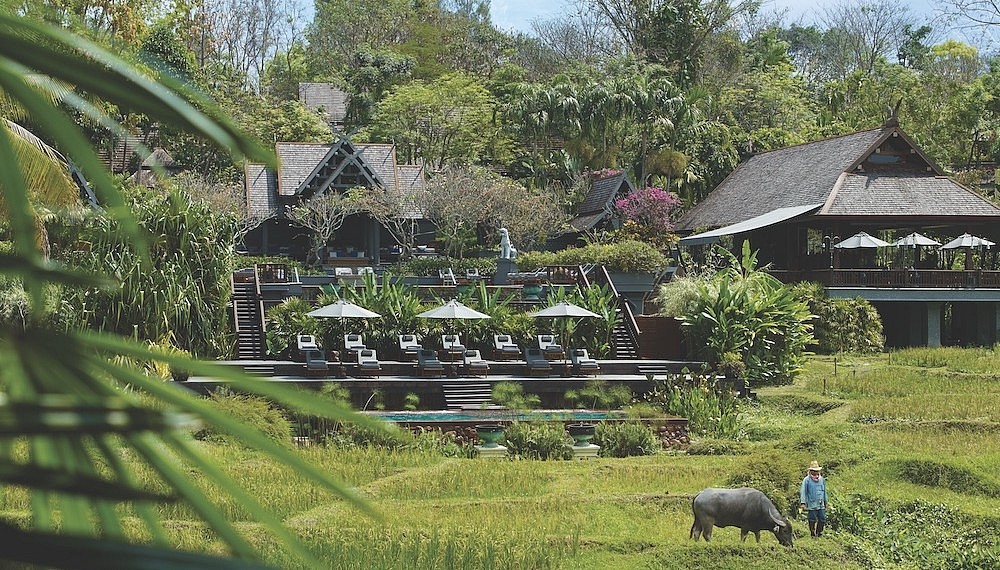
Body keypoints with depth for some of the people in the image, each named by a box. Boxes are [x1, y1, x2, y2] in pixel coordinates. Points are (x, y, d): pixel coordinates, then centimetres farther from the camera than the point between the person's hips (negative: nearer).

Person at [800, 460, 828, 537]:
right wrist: (803, 502, -17)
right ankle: (812, 533, 14)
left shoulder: (822, 479, 12)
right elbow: (803, 491, -9)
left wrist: (826, 502, 23)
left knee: (822, 519, 5)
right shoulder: (807, 480, -6)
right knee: (813, 520, -1)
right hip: (812, 504, -5)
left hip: (821, 505, 5)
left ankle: (819, 533, 21)